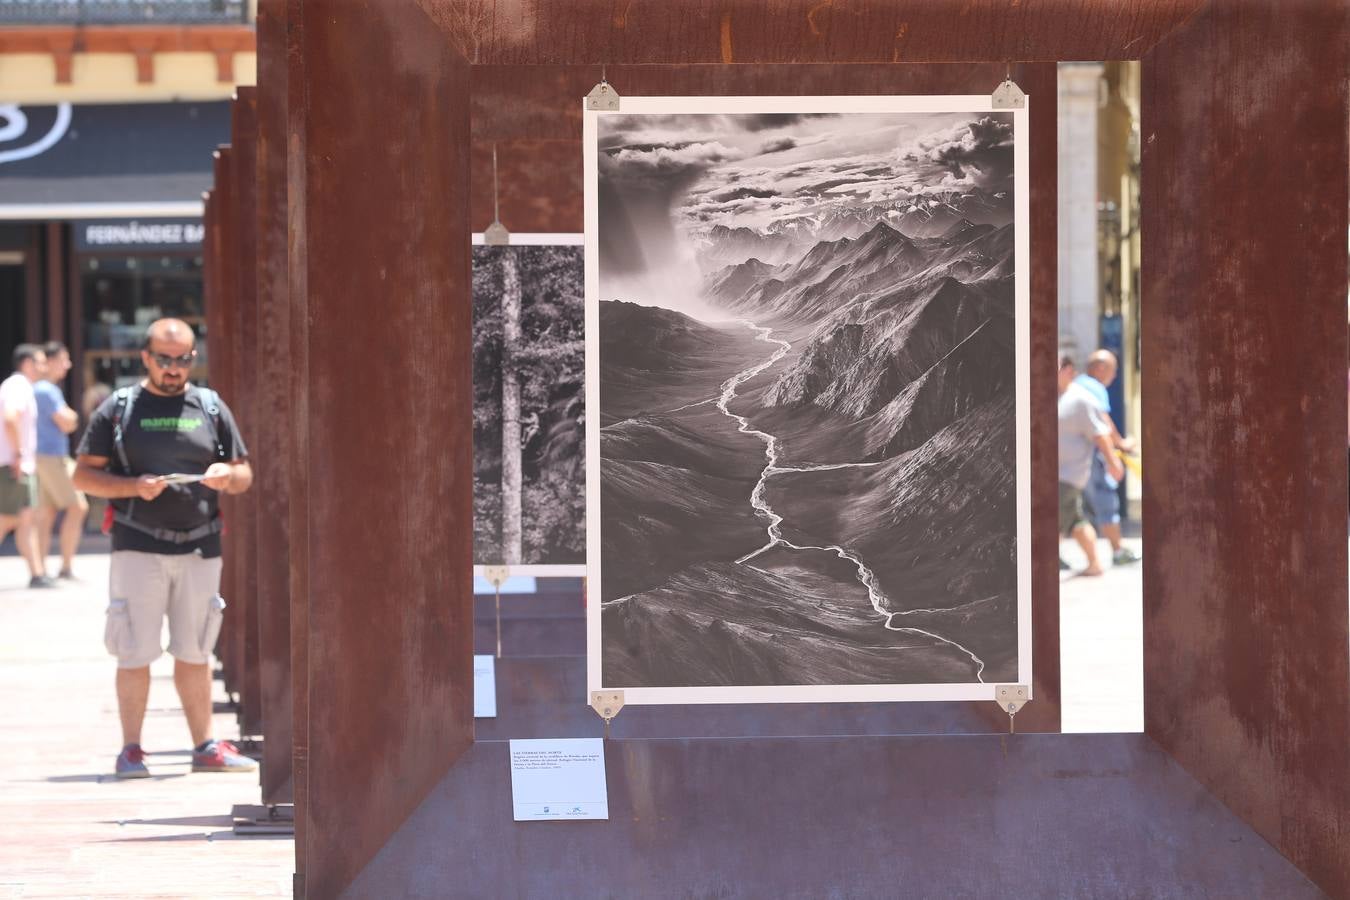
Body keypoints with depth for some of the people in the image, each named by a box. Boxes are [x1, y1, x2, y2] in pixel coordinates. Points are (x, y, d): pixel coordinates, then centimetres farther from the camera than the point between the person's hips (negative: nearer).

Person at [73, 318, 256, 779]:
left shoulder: (210, 407, 11)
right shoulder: (118, 409, 3)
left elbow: (245, 474, 14)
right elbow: (84, 475, 2)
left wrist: (228, 475, -10)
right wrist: (133, 487, -15)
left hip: (200, 546, 3)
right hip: (138, 546, -3)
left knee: (194, 652, 9)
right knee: (136, 653, -3)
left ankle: (205, 746, 15)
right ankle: (131, 750, 3)